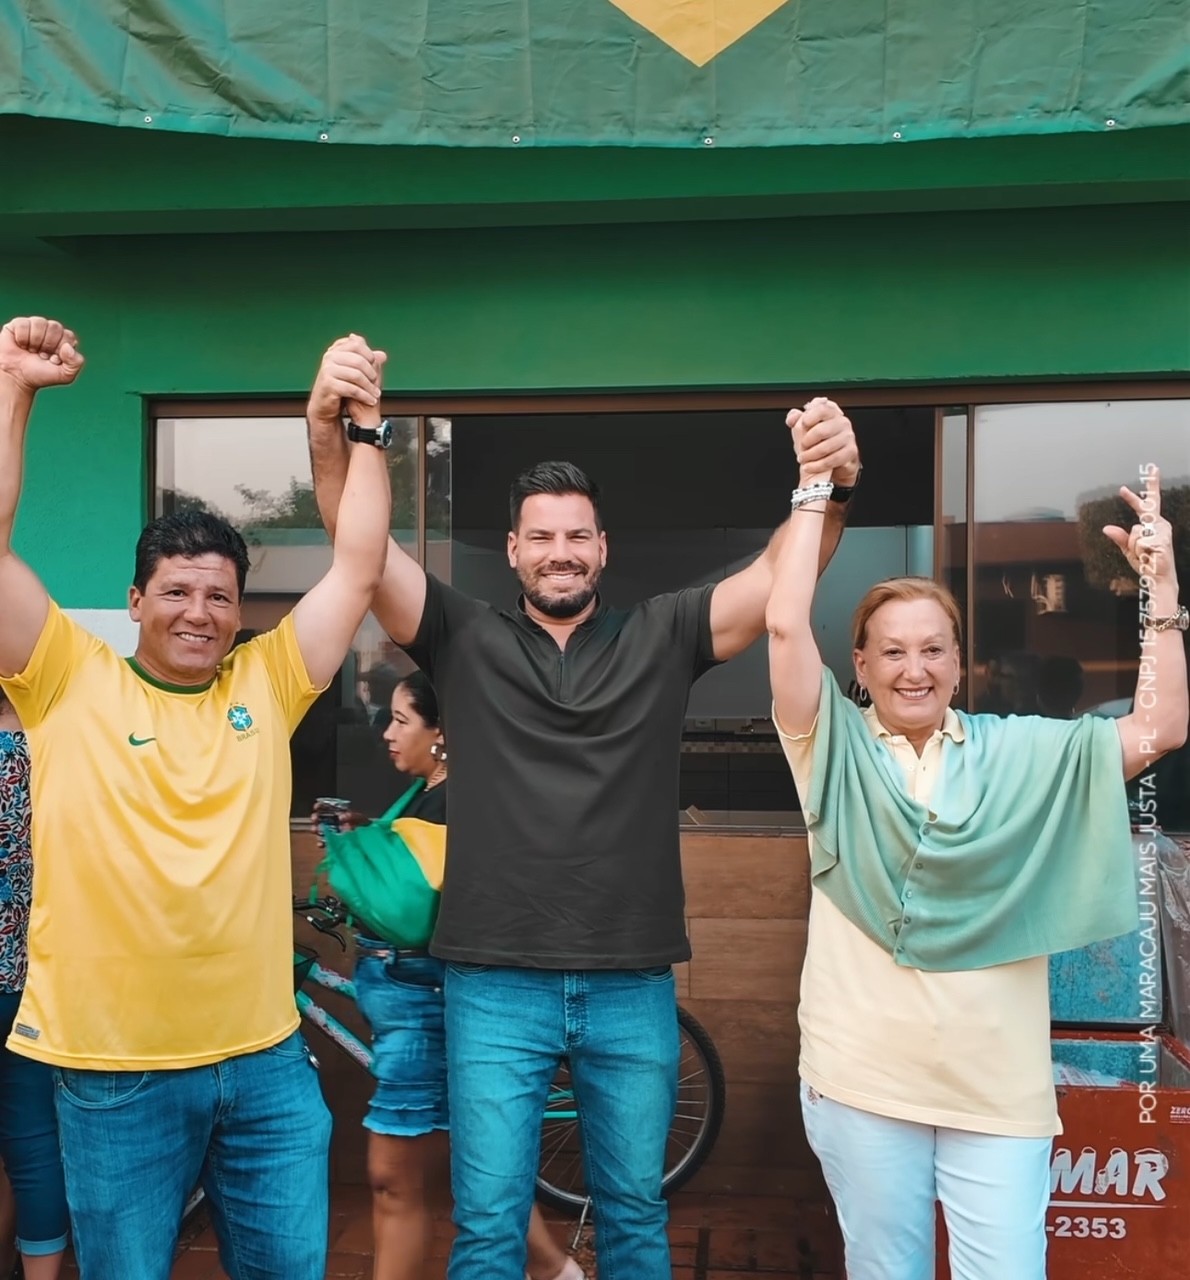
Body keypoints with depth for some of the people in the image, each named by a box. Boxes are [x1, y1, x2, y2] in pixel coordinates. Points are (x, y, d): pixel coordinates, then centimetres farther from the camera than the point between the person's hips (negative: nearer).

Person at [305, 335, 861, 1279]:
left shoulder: (661, 638, 4)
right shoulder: (465, 639, 2)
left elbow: (777, 578, -6)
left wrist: (831, 491, -25)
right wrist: (330, 432, -27)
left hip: (634, 987, 1)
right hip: (495, 986, -1)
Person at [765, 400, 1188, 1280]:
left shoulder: (1020, 753, 4)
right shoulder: (835, 747, -2)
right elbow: (786, 625, -14)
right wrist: (814, 484, -11)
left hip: (999, 1084, 1)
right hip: (862, 1079, -1)